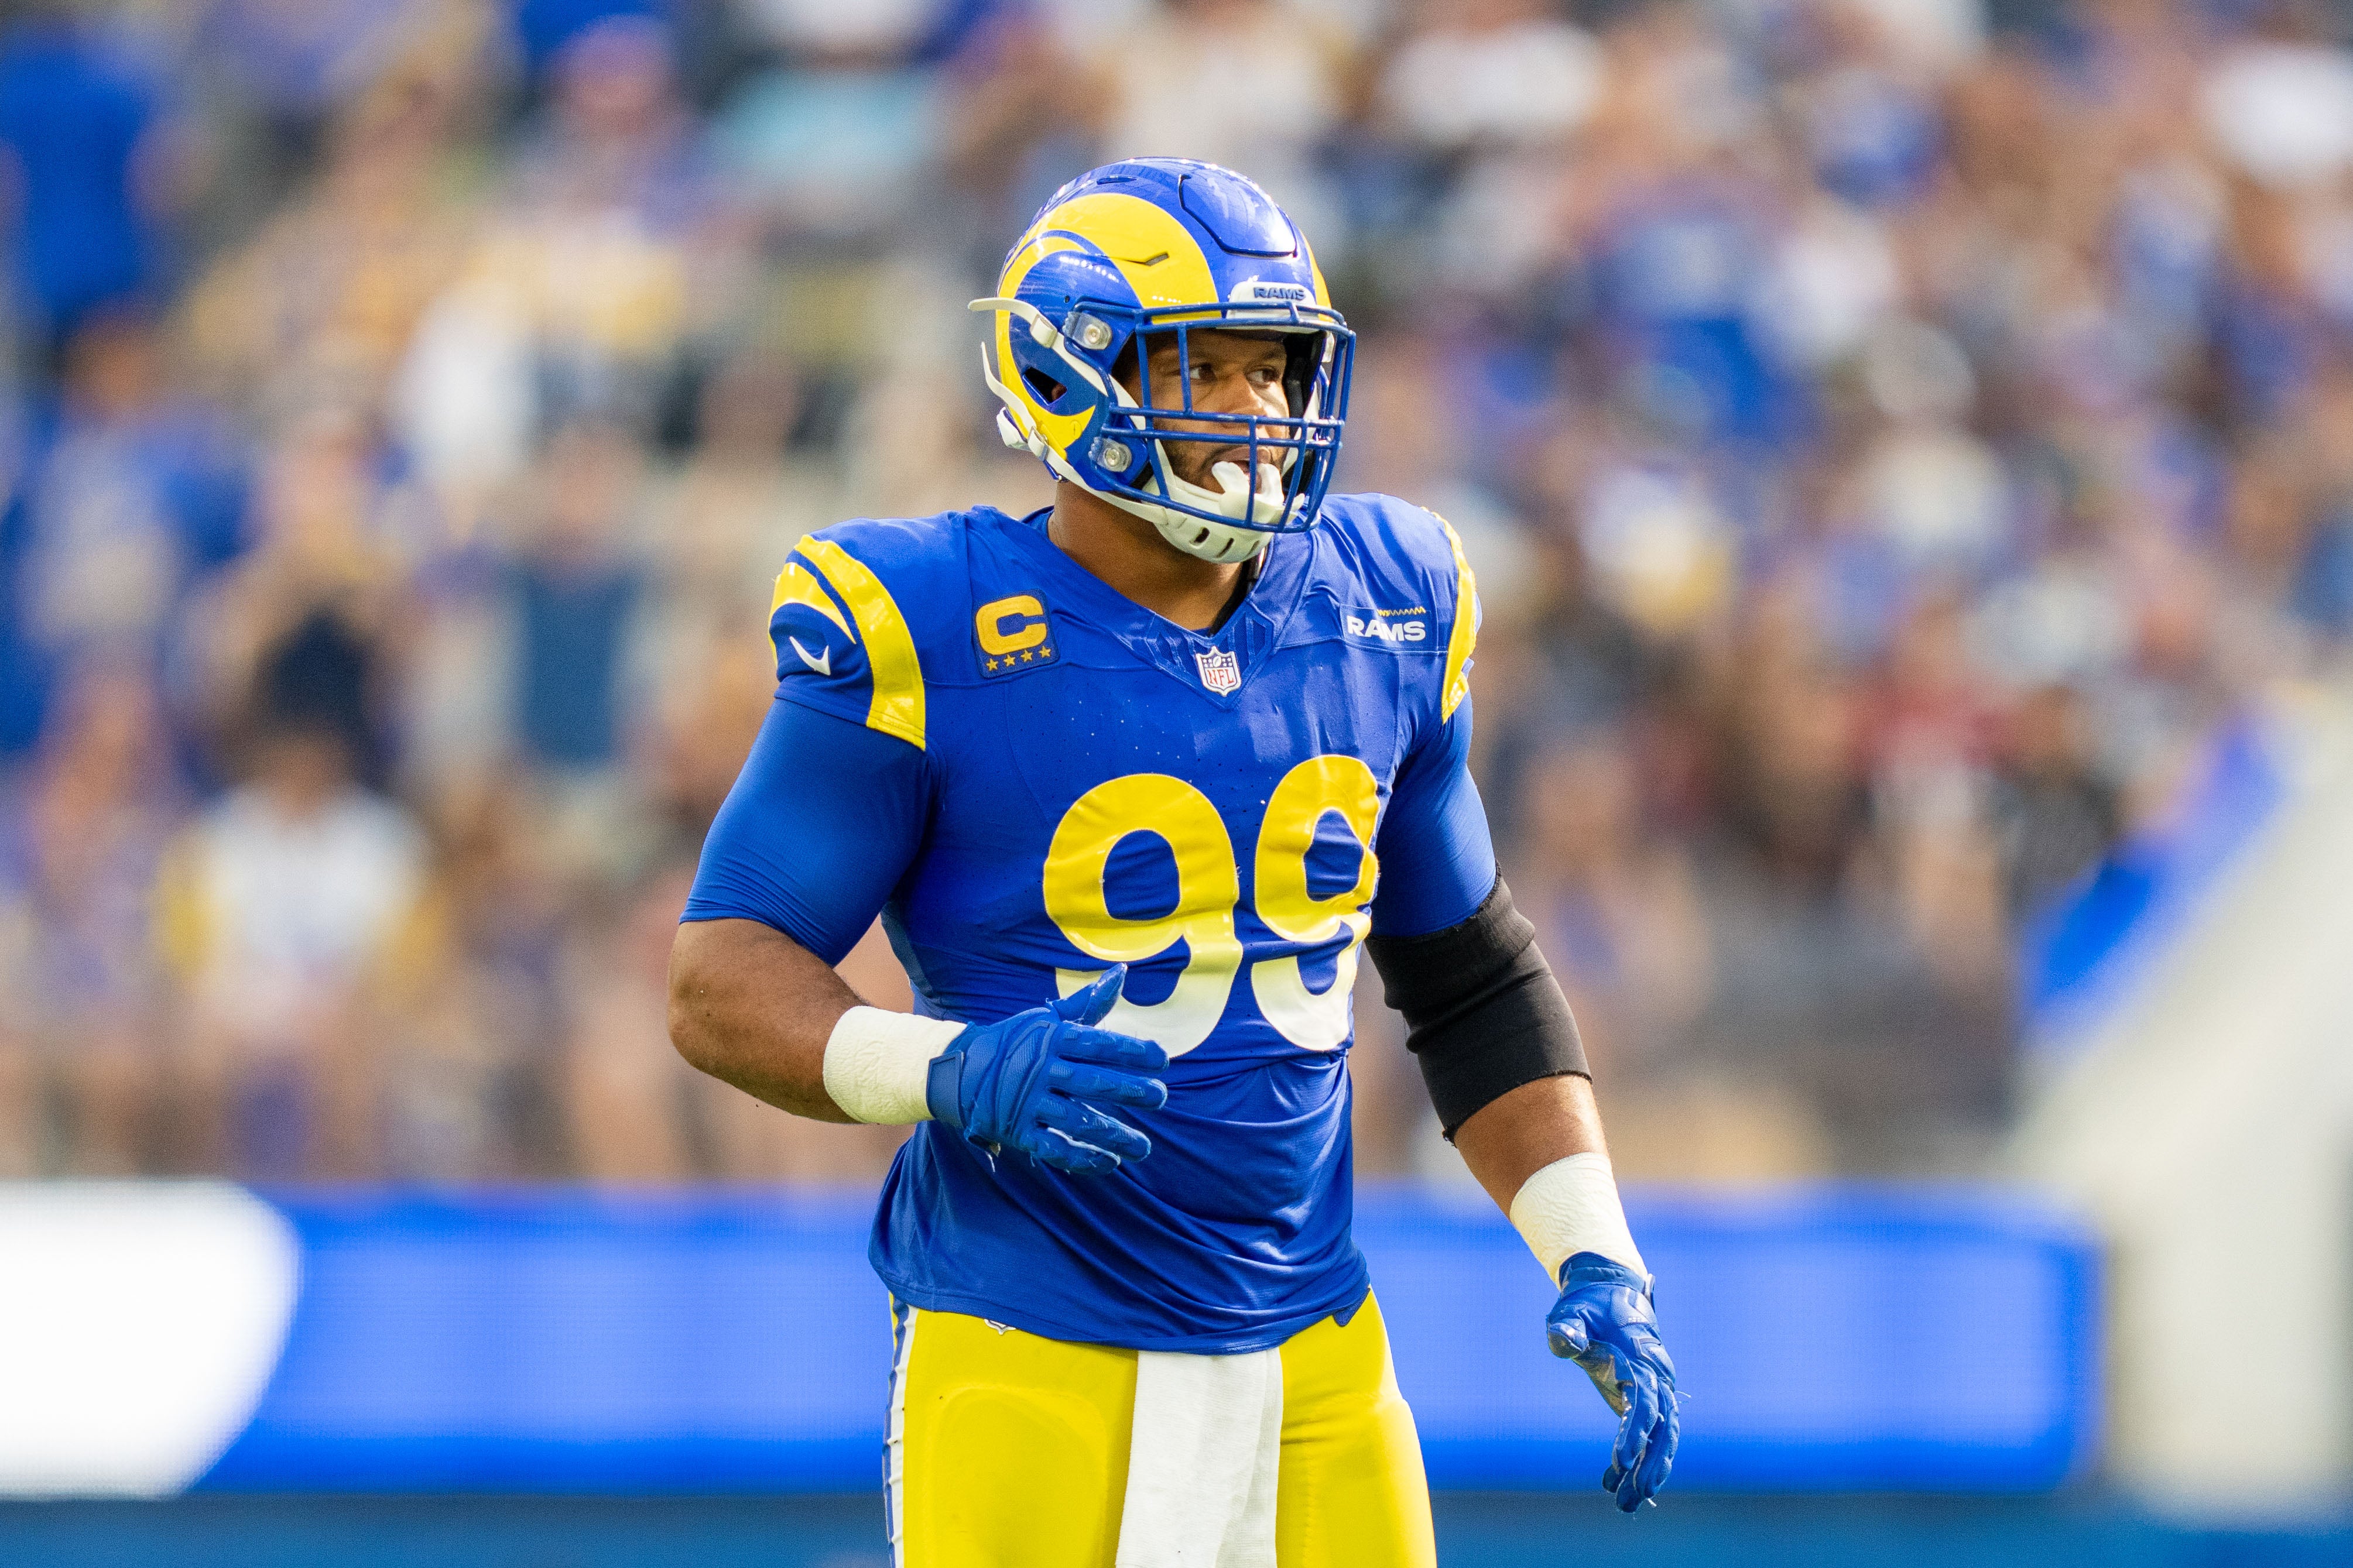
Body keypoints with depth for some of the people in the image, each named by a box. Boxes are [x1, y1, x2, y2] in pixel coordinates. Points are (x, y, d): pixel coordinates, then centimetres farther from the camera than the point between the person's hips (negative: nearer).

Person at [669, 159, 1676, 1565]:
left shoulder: (1381, 614, 7)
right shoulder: (930, 641, -10)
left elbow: (1473, 984, 18)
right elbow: (721, 984, -8)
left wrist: (1597, 1263, 7)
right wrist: (951, 1073, -26)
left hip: (1312, 1361, 5)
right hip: (1033, 1362, -5)